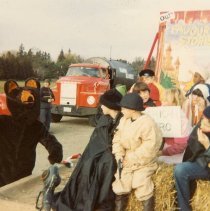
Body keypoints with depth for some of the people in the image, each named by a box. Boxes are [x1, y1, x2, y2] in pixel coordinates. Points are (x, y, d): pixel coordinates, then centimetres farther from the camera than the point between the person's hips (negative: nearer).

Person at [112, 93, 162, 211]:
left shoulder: (147, 123, -18)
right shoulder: (124, 121, 6)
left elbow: (149, 148, -21)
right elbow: (117, 139, 6)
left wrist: (131, 158, -19)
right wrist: (119, 155, -11)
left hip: (143, 162, -6)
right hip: (127, 161, 6)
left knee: (143, 188, -14)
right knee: (120, 187, 2)